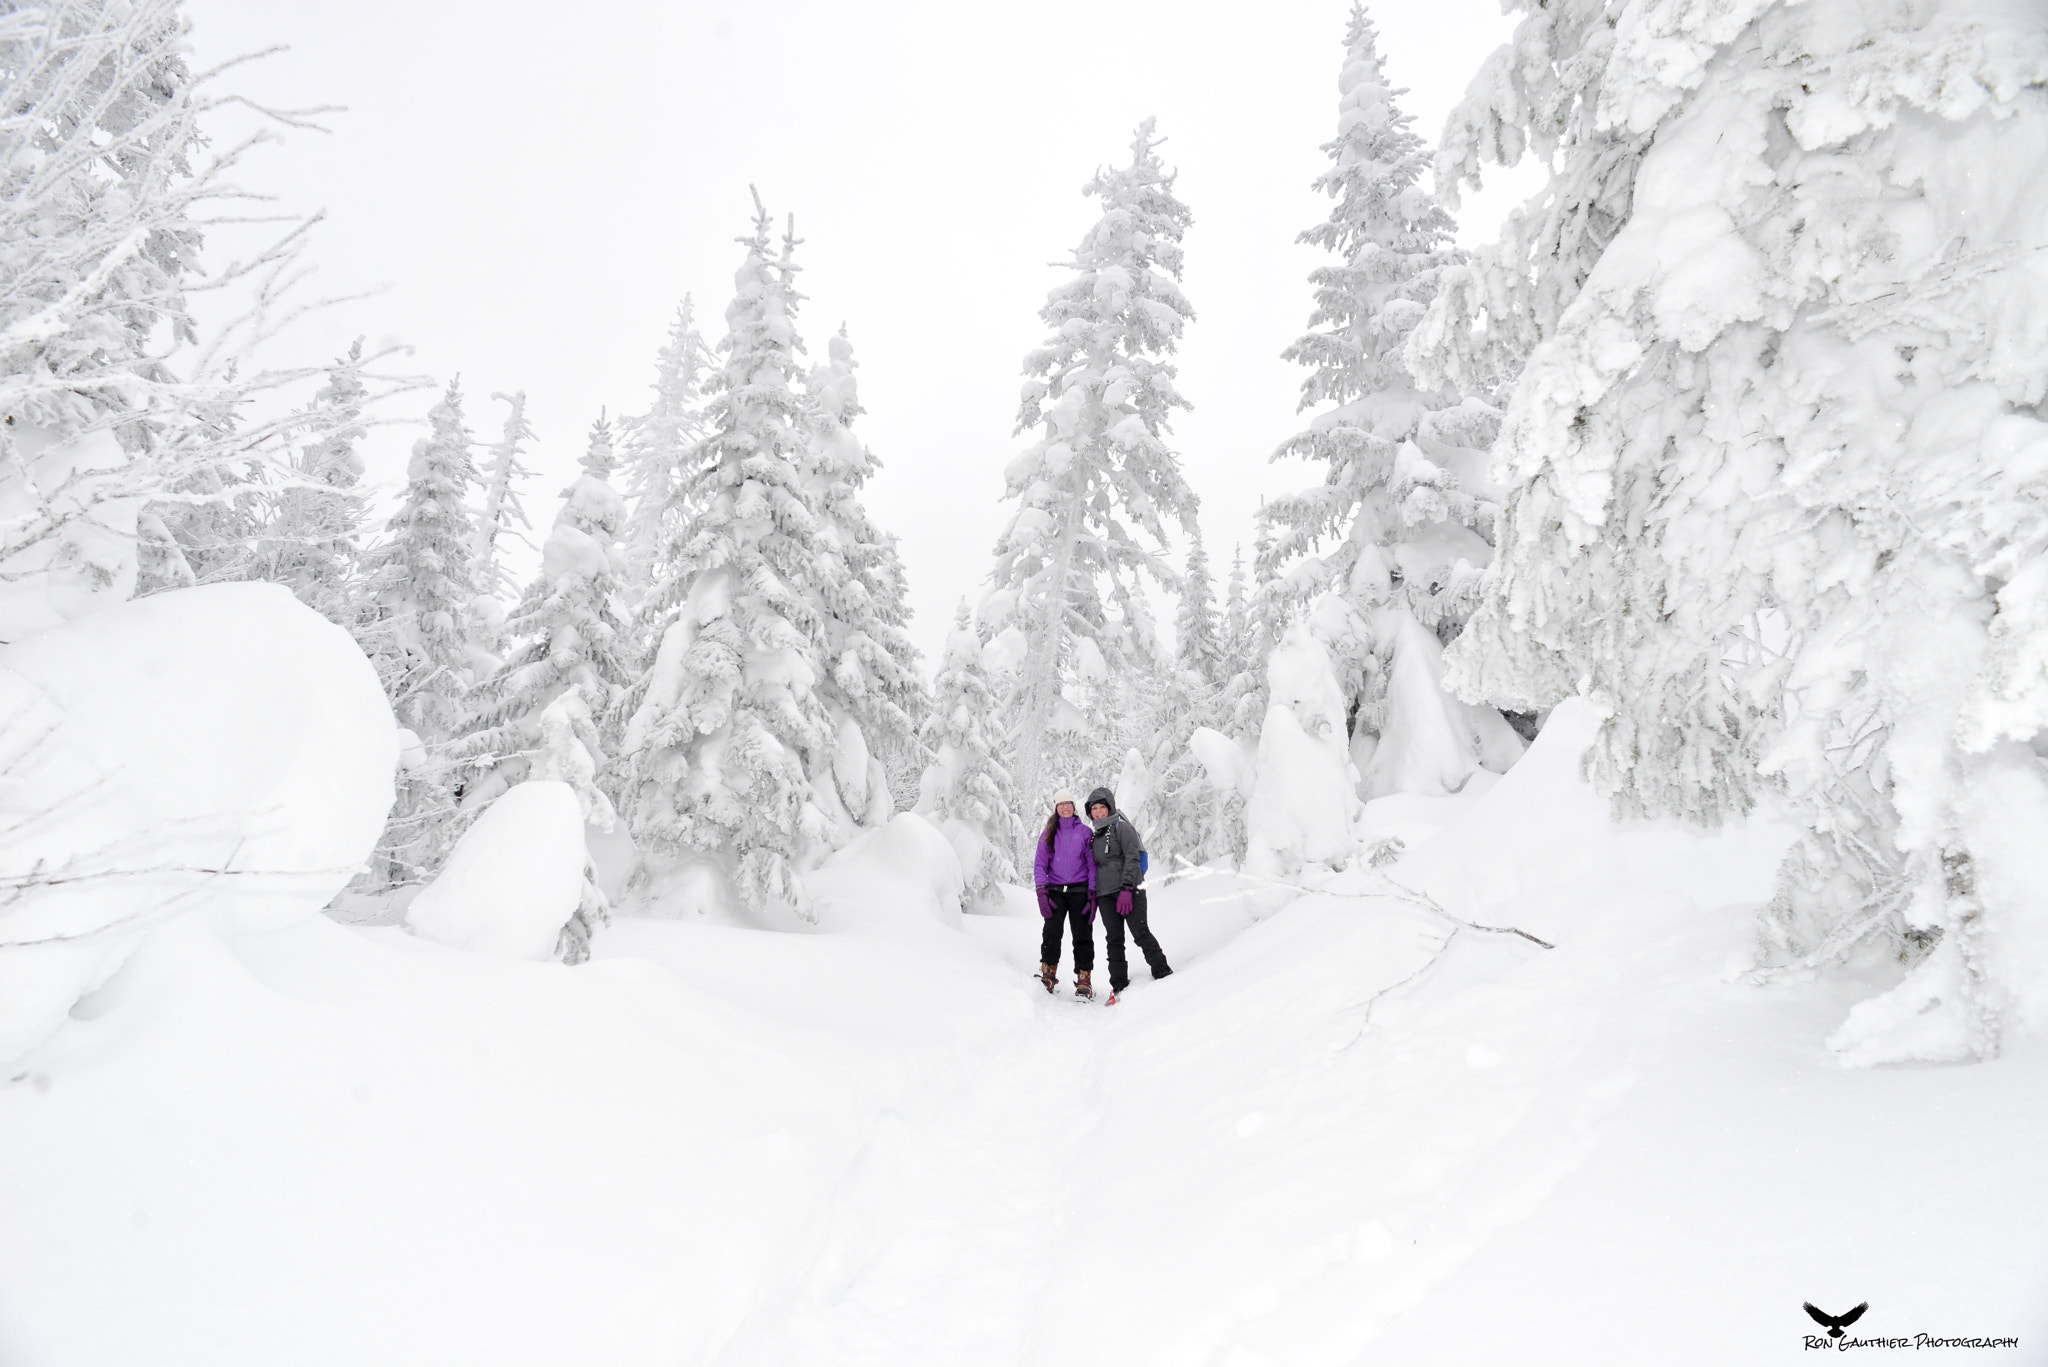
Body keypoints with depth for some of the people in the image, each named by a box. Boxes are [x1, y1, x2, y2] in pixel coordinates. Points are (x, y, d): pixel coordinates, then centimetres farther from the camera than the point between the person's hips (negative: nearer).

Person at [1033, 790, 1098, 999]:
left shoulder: (1084, 831, 7)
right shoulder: (1049, 833, 11)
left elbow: (1092, 864, 6)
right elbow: (1040, 864, 9)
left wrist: (1092, 894, -3)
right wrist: (1042, 891, -4)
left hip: (1079, 890, -1)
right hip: (1056, 891, 1)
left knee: (1082, 935, -1)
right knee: (1052, 932, -10)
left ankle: (1084, 979, 5)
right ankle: (1048, 974, 5)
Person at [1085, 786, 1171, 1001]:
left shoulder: (1122, 828, -1)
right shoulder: (1095, 836, 19)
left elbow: (1132, 859, -10)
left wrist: (1126, 889, -19)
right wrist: (1092, 895, 16)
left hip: (1130, 891, -6)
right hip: (1106, 895, 6)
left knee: (1141, 933, -12)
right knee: (1114, 940, 3)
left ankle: (1163, 974, -3)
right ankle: (1119, 985, 7)